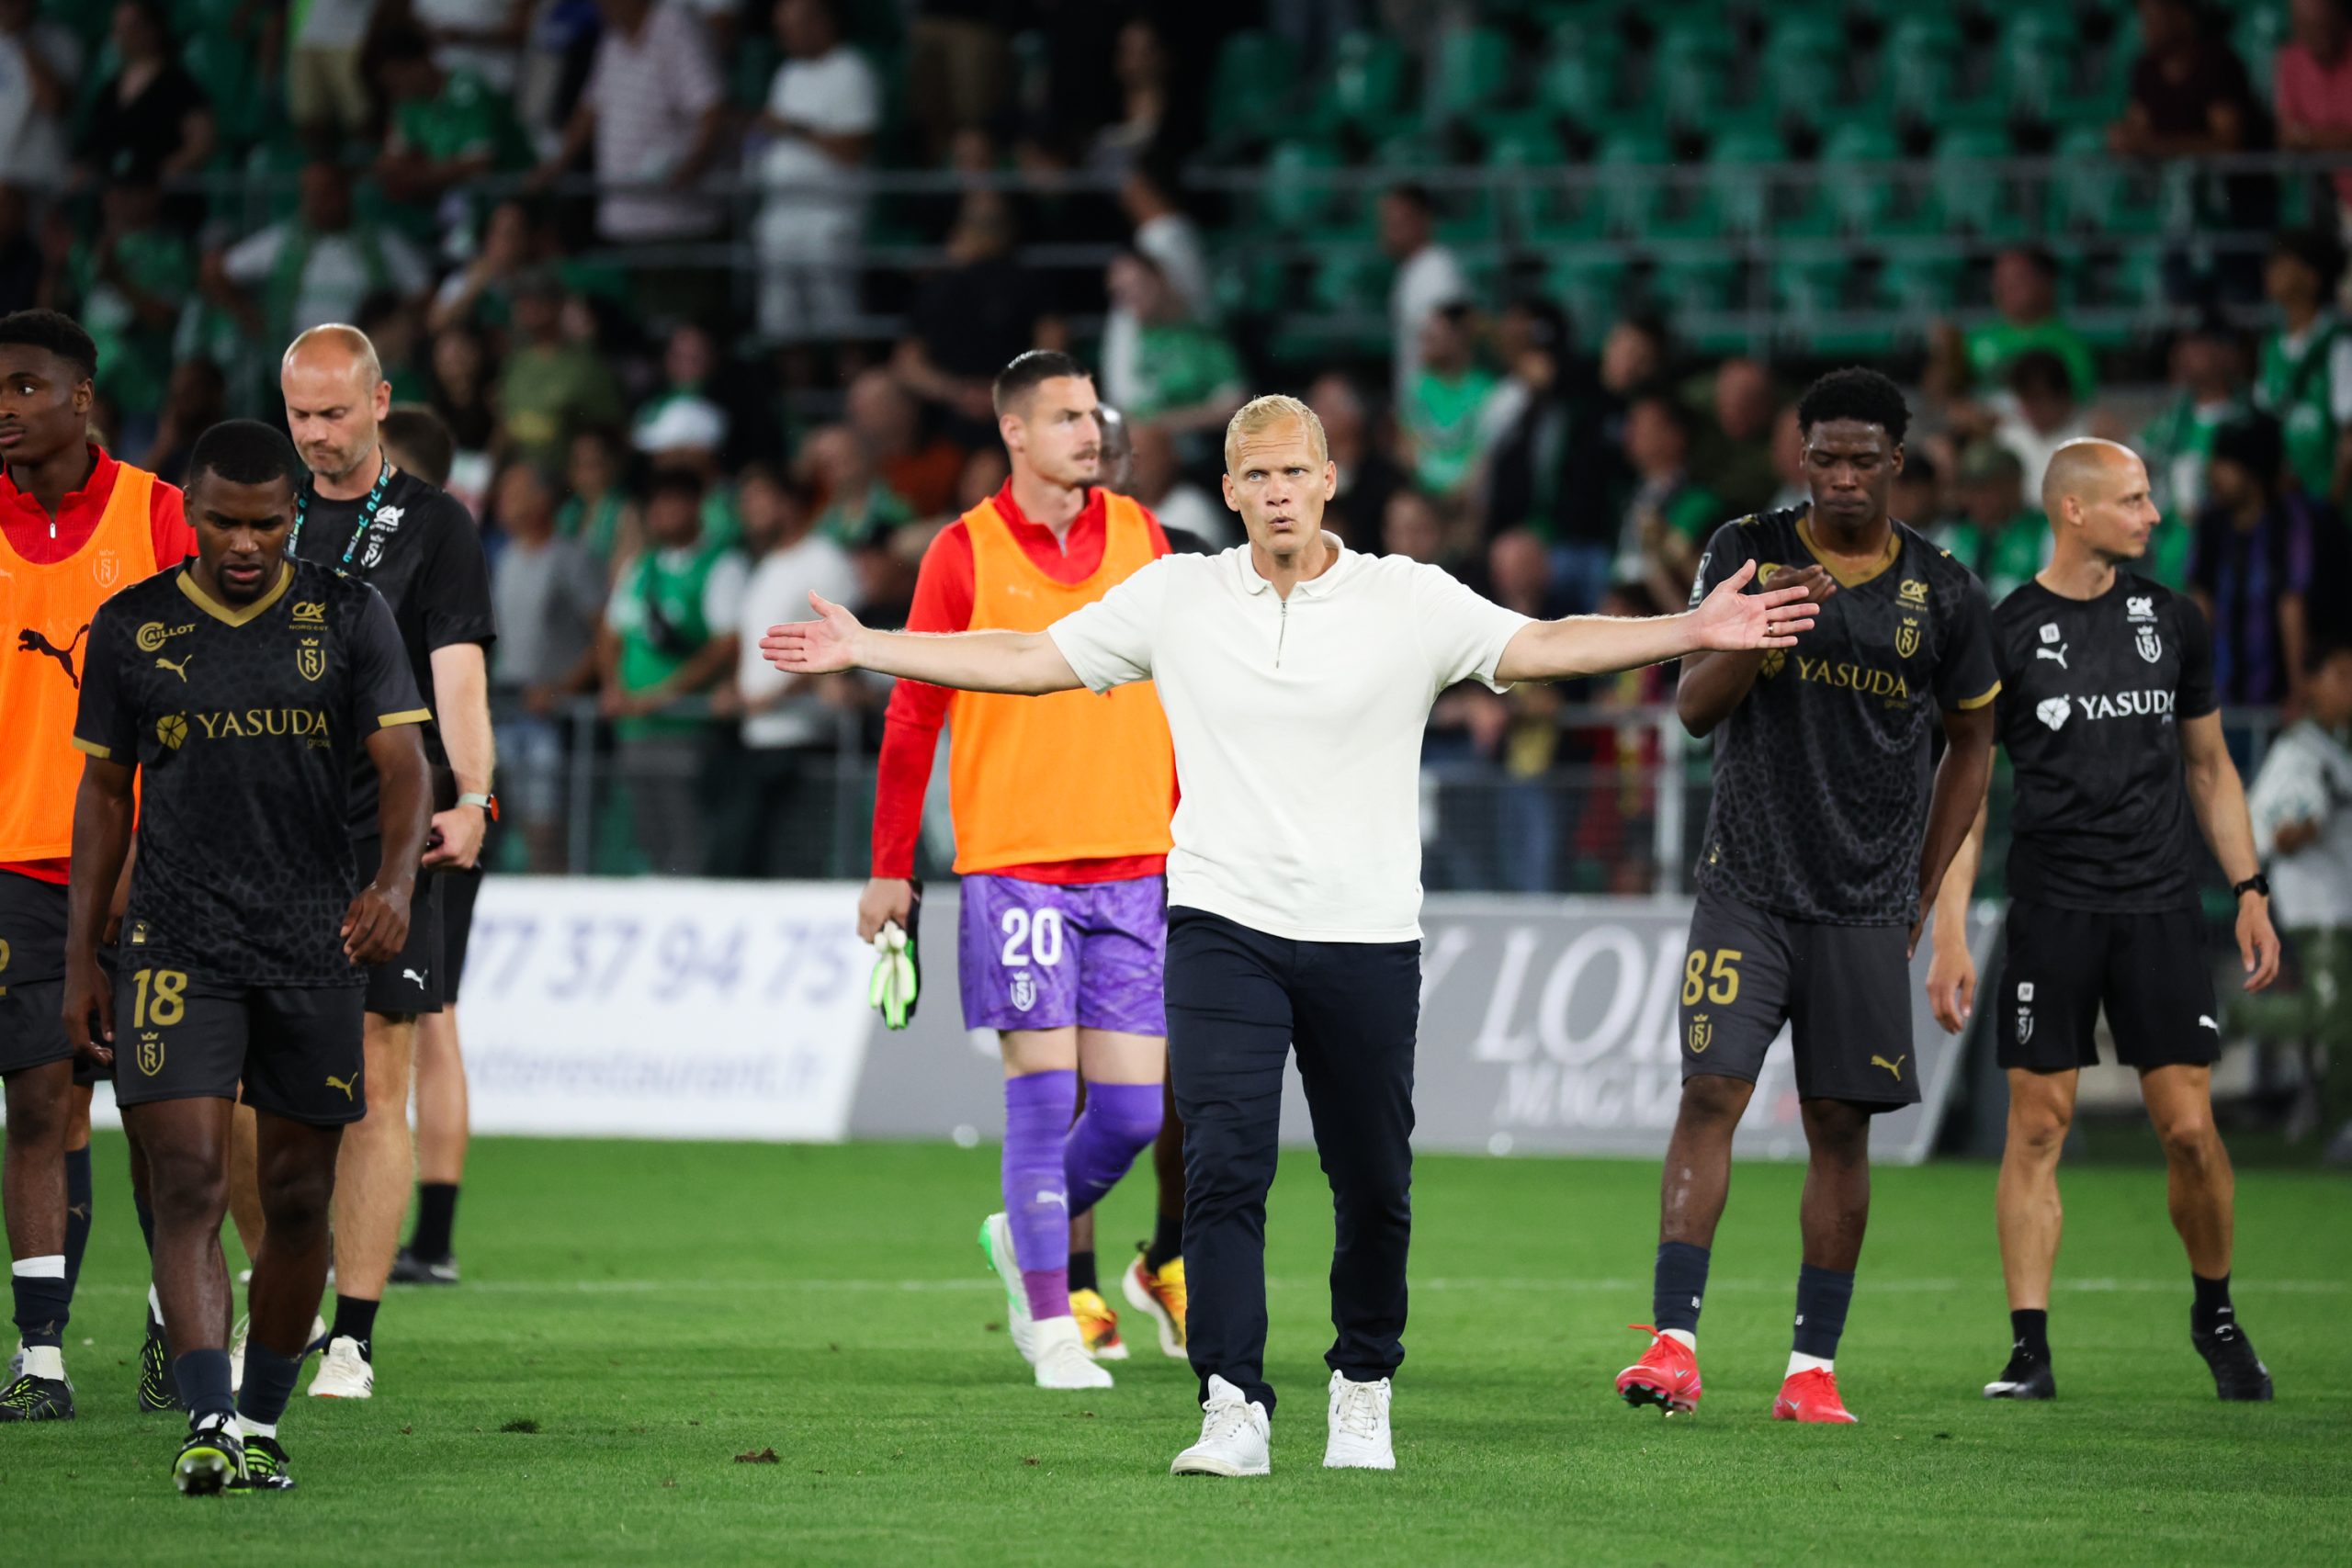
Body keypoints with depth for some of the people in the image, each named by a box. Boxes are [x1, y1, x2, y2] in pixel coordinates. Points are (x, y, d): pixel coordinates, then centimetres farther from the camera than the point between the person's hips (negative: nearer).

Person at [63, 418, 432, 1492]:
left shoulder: (350, 618, 2)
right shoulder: (132, 628, 5)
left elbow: (401, 761, -4)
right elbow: (104, 792, 11)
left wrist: (396, 877, -24)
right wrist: (81, 959, 8)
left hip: (317, 948, 1)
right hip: (177, 947, -1)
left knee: (298, 1200, 5)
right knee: (190, 1182, -14)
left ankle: (262, 1423, 19)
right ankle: (207, 1426, -21)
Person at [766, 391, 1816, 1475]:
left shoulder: (1410, 601, 1)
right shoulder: (1174, 596, 5)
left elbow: (1543, 648, -5)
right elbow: (1031, 660, 9)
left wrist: (1693, 632, -17)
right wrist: (863, 648, 5)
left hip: (1367, 937, 0)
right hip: (1223, 928, 0)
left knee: (1374, 1189, 4)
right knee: (1224, 1170, -13)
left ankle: (1363, 1387, 25)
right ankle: (1234, 1411, -13)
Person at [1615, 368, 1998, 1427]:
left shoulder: (1942, 593, 3)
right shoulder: (1747, 553, 1)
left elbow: (1971, 743, 14)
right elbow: (1694, 707, -5)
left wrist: (1922, 894, 10)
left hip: (1867, 904, 1)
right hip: (1746, 888, -1)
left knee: (1840, 1127, 2)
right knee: (1710, 1094, -13)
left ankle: (1813, 1366, 7)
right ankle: (1674, 1344, -17)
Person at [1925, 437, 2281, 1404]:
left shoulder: (2172, 620, 9)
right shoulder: (2006, 634, -1)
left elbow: (2208, 766, 18)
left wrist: (2251, 892, 11)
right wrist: (1950, 935, -6)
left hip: (2161, 907, 2)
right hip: (2052, 913, -2)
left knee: (2190, 1127, -2)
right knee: (2037, 1126, -3)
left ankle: (2216, 1313, 20)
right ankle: (2029, 1349, 2)